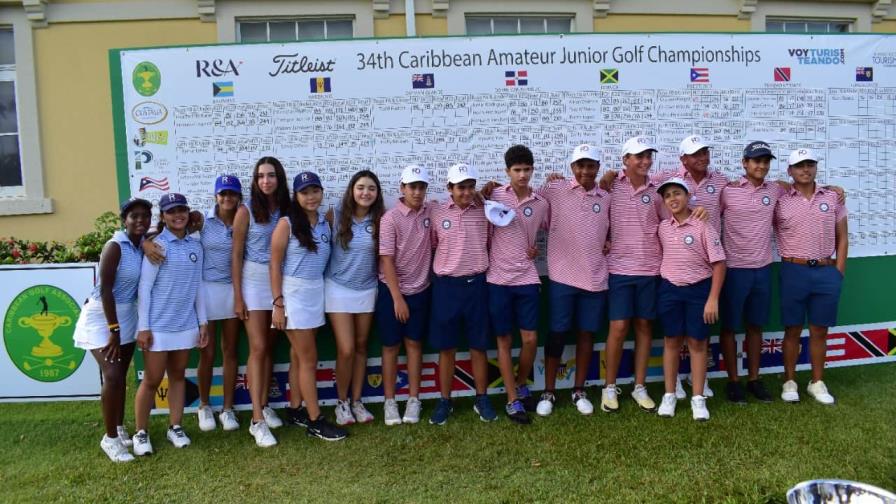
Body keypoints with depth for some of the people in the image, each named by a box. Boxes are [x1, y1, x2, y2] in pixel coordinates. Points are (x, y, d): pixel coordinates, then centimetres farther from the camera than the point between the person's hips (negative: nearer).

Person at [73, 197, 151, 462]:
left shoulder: (143, 246, -1)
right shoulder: (115, 246, -19)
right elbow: (105, 289, -21)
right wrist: (113, 330, -21)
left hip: (127, 315, 7)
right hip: (102, 317, -6)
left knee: (121, 376, 14)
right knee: (112, 376, -10)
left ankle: (119, 428, 29)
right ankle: (110, 438, 4)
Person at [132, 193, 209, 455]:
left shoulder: (195, 245, 5)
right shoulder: (157, 246, -9)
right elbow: (144, 288, -9)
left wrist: (203, 321, 8)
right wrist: (143, 326, -12)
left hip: (186, 324, 4)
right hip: (158, 325, -4)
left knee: (178, 375, 13)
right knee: (152, 380, 3)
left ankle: (175, 427, 24)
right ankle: (141, 433, 17)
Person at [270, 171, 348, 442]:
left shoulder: (325, 222, 7)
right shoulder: (287, 224, -9)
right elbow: (275, 265, -9)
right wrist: (278, 304, -12)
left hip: (317, 291, 5)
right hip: (293, 293, -5)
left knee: (300, 356, 12)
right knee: (309, 359, -1)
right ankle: (315, 421, 7)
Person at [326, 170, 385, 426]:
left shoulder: (380, 220, -4)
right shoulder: (335, 216, -8)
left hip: (367, 289, 2)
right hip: (338, 288, -2)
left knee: (360, 347, 11)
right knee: (346, 350, -5)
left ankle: (357, 401, 24)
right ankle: (342, 402, 15)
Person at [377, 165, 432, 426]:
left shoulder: (431, 212, -2)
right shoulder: (390, 218, -12)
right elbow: (386, 260, -14)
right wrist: (397, 298, -15)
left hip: (420, 289, 3)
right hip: (392, 289, -3)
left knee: (414, 344, 10)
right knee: (391, 346, 6)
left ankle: (414, 400, 19)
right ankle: (389, 402, 16)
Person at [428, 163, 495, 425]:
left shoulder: (484, 211, 1)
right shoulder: (436, 212, -1)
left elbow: (492, 244, 11)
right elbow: (431, 245, 8)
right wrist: (440, 270, 3)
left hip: (476, 284, 0)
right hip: (446, 285, 0)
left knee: (478, 346, 9)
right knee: (446, 347, 7)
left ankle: (481, 399, 24)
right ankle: (445, 400, 21)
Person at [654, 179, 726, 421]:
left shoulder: (703, 226, -10)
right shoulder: (663, 228, 3)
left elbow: (719, 263, -10)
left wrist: (713, 298, -15)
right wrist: (665, 288, 8)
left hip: (699, 289, -3)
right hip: (669, 289, 3)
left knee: (697, 342, 5)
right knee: (672, 341, 9)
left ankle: (698, 398, 16)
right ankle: (669, 395, 20)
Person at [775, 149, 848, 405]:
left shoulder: (832, 197, 6)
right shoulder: (780, 201, -1)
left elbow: (842, 238, 8)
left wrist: (838, 271, 3)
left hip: (827, 272, 2)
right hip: (794, 271, -2)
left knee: (819, 331, 9)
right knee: (792, 330, 6)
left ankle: (817, 383, 22)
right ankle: (790, 382, 18)